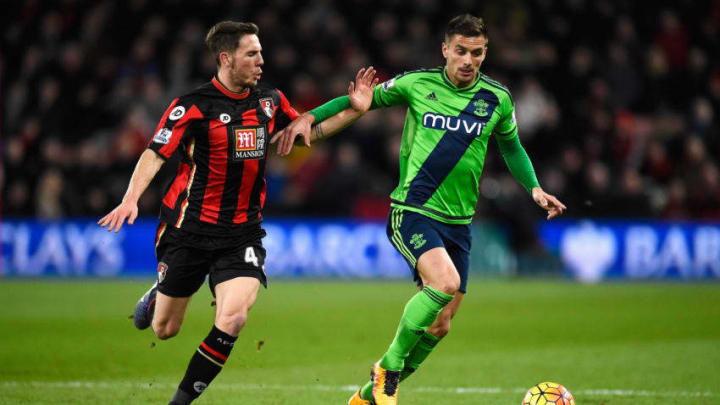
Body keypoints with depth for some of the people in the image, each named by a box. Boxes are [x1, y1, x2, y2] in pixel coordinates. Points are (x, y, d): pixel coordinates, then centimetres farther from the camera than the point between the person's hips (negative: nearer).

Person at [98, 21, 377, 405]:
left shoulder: (269, 100, 3)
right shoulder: (193, 106, -13)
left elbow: (307, 130, 19)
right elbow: (155, 154, -16)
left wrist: (354, 110, 6)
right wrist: (131, 198, -31)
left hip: (242, 232, 3)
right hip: (189, 228, -3)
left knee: (233, 319, -20)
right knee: (164, 330, 9)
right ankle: (155, 297, 49)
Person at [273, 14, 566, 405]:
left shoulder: (497, 99, 4)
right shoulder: (417, 84, -3)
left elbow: (511, 148, 22)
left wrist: (535, 189, 8)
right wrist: (309, 117, -4)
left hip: (458, 221, 5)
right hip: (412, 211, -5)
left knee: (438, 325, 5)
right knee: (445, 282, -30)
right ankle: (389, 367, -9)